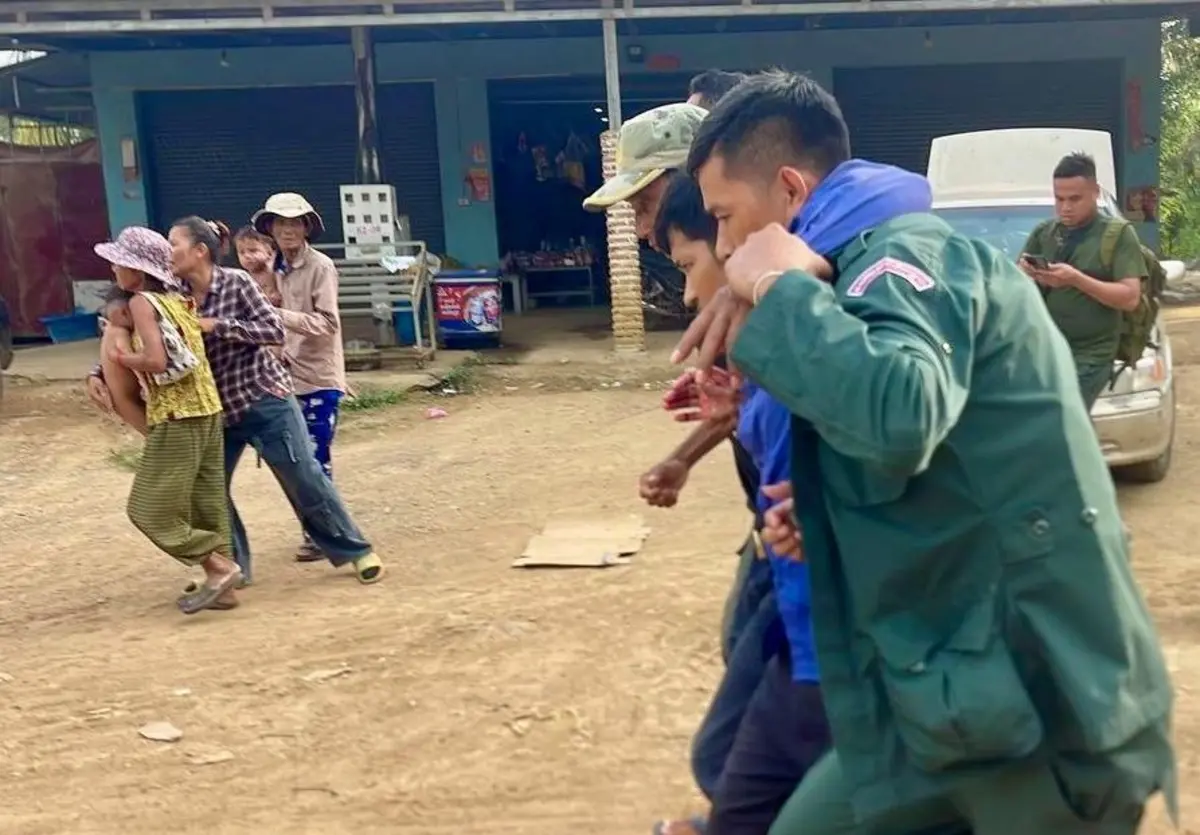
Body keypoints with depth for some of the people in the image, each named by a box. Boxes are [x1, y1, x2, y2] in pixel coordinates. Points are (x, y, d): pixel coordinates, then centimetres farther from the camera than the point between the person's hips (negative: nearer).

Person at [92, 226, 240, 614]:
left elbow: (157, 360, -21)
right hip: (206, 409, 9)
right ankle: (220, 586, 15)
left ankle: (220, 567, -3)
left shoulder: (141, 302, -10)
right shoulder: (177, 298, 14)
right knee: (205, 502, 12)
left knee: (150, 508, 0)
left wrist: (120, 357, -3)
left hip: (177, 416, -9)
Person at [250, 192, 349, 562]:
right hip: (292, 376, 7)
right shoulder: (280, 270, 11)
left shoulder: (321, 267, -9)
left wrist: (280, 316, -25)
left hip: (319, 378, -7)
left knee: (316, 458, -4)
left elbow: (327, 323, -17)